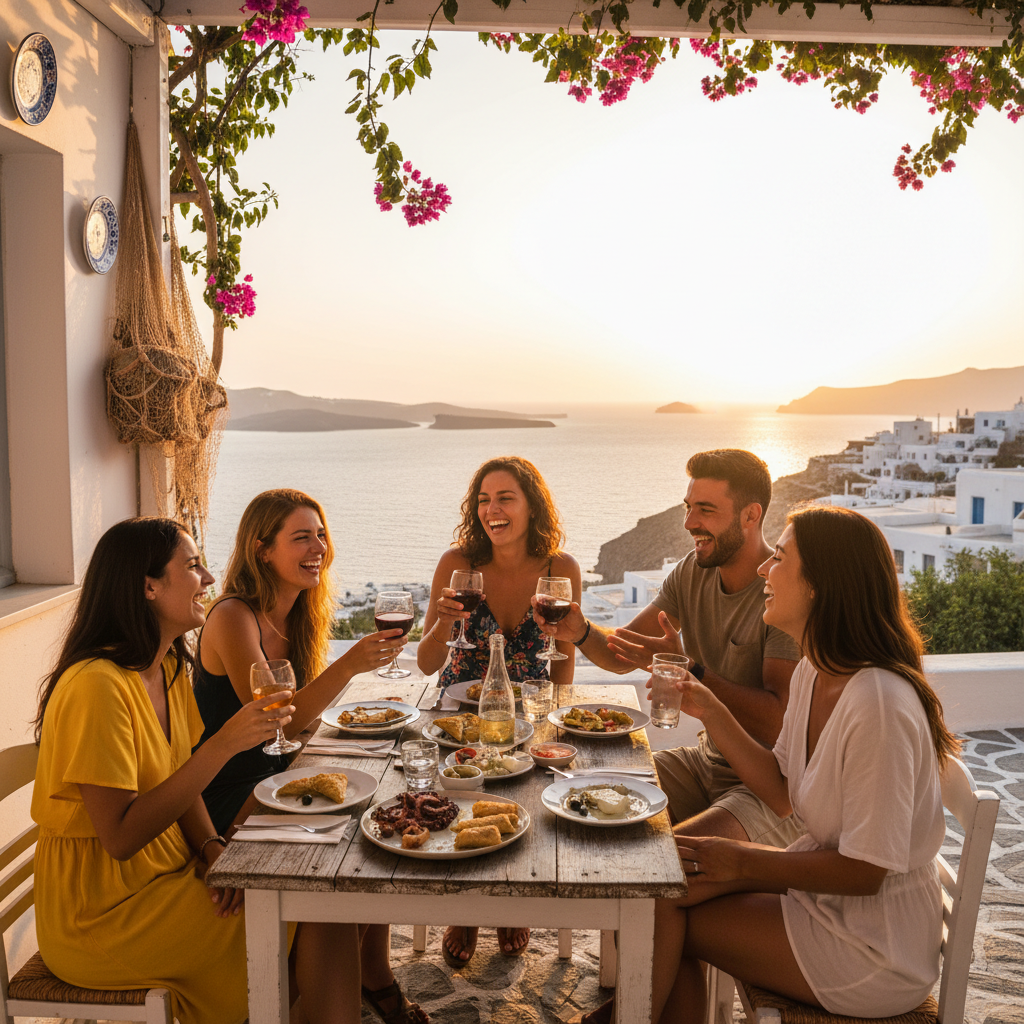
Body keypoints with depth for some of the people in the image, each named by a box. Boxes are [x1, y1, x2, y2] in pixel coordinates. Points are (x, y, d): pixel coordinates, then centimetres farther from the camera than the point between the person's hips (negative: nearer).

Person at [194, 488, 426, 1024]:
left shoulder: (298, 617, 4)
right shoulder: (233, 618, -20)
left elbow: (300, 724, 6)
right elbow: (277, 721, -29)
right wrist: (349, 665, -40)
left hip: (273, 779, 7)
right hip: (227, 798, -7)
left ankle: (376, 979, 7)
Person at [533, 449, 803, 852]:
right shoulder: (694, 570, 2)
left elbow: (779, 723, -27)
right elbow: (622, 655, 4)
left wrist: (689, 670, -33)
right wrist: (581, 632, -17)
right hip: (708, 759, 7)